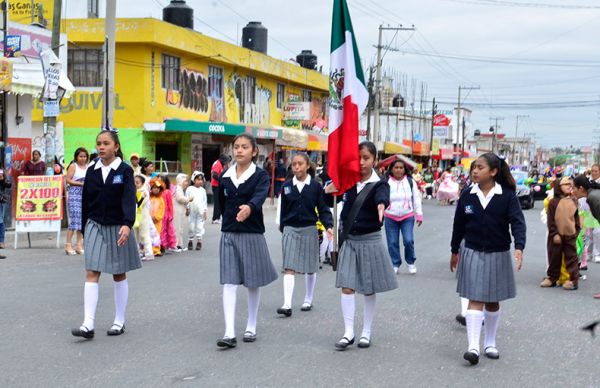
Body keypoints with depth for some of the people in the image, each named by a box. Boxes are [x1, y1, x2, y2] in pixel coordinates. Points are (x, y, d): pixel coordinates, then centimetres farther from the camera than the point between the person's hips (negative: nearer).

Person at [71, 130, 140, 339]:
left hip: (118, 227, -3)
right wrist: (84, 228, 13)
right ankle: (88, 324, -9)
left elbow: (129, 199, -18)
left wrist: (127, 224, -33)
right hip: (95, 226, 3)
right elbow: (86, 201, 11)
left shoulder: (125, 171, -7)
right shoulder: (92, 171, 5)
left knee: (119, 275, 8)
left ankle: (119, 321, 20)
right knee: (91, 274, -6)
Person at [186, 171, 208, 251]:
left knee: (200, 227, 1)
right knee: (191, 227, 2)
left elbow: (205, 201, 12)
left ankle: (199, 241, 7)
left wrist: (205, 211, 9)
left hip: (201, 212, 1)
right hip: (192, 211, -1)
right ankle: (190, 241, 13)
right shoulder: (190, 189, 1)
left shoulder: (203, 190, 9)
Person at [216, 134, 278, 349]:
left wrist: (249, 207, -47)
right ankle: (229, 333, -9)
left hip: (252, 235, -2)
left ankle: (251, 327, 25)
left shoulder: (260, 175, -7)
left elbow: (260, 195, -27)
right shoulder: (225, 177, 4)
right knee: (229, 283, -6)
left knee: (253, 283, 10)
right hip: (229, 235, 2)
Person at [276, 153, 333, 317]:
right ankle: (287, 304, -15)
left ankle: (308, 300, 28)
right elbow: (282, 209, 10)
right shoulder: (287, 186, 2)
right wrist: (282, 228, 12)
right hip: (290, 229, 0)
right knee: (289, 267, -10)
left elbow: (323, 209, 0)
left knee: (310, 268, 12)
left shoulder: (316, 186, -3)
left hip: (309, 229, 0)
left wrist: (328, 226, -13)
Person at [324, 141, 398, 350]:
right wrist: (327, 191, -16)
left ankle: (366, 332, 19)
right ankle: (348, 333, 1)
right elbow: (330, 202, 7)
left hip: (370, 240, -2)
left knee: (369, 289, 7)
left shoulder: (379, 184, -9)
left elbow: (383, 197, -32)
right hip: (349, 239, 3)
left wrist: (381, 205, -57)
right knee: (347, 286, -3)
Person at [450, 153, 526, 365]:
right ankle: (473, 346, -12)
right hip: (472, 254, 0)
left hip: (498, 254, 0)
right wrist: (455, 251, 13)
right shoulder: (467, 195, -3)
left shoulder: (507, 196, -9)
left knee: (493, 300, 12)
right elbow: (459, 224, 7)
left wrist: (519, 247, -31)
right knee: (475, 299, -7)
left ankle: (490, 343, 27)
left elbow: (518, 222, -15)